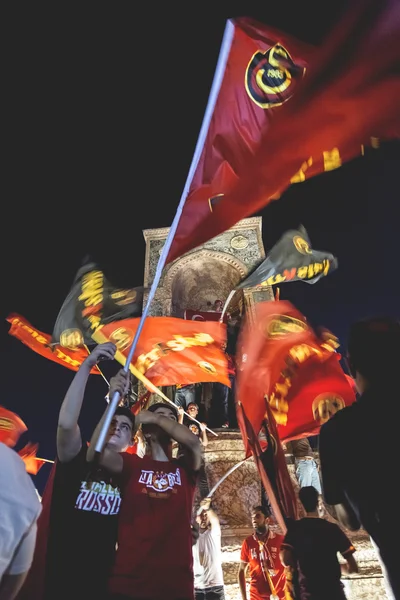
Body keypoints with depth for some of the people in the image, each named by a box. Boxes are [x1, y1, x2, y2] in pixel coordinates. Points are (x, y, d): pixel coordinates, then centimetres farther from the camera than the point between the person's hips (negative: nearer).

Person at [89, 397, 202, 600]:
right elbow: (97, 452, -16)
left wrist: (156, 418, -7)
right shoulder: (133, 464, 4)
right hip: (129, 582, -1)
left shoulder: (185, 468, 6)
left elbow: (193, 441, -16)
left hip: (176, 584, 1)